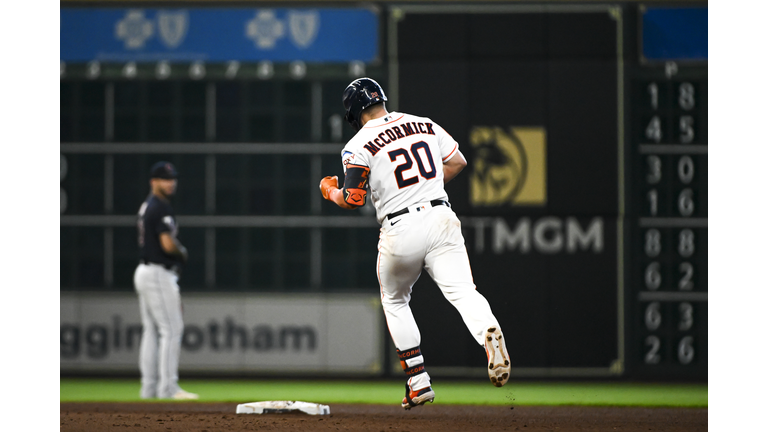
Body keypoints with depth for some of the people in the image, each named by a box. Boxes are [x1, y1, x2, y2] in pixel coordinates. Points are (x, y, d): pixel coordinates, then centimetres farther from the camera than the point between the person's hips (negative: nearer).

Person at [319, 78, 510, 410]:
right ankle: (489, 334, -43)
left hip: (400, 232, -2)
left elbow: (353, 200, -6)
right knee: (462, 291, -9)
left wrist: (329, 192, 15)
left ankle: (419, 382, 15)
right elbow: (457, 162, 16)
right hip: (440, 218, 2)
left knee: (394, 303, 20)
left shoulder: (358, 146, -3)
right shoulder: (425, 125, 11)